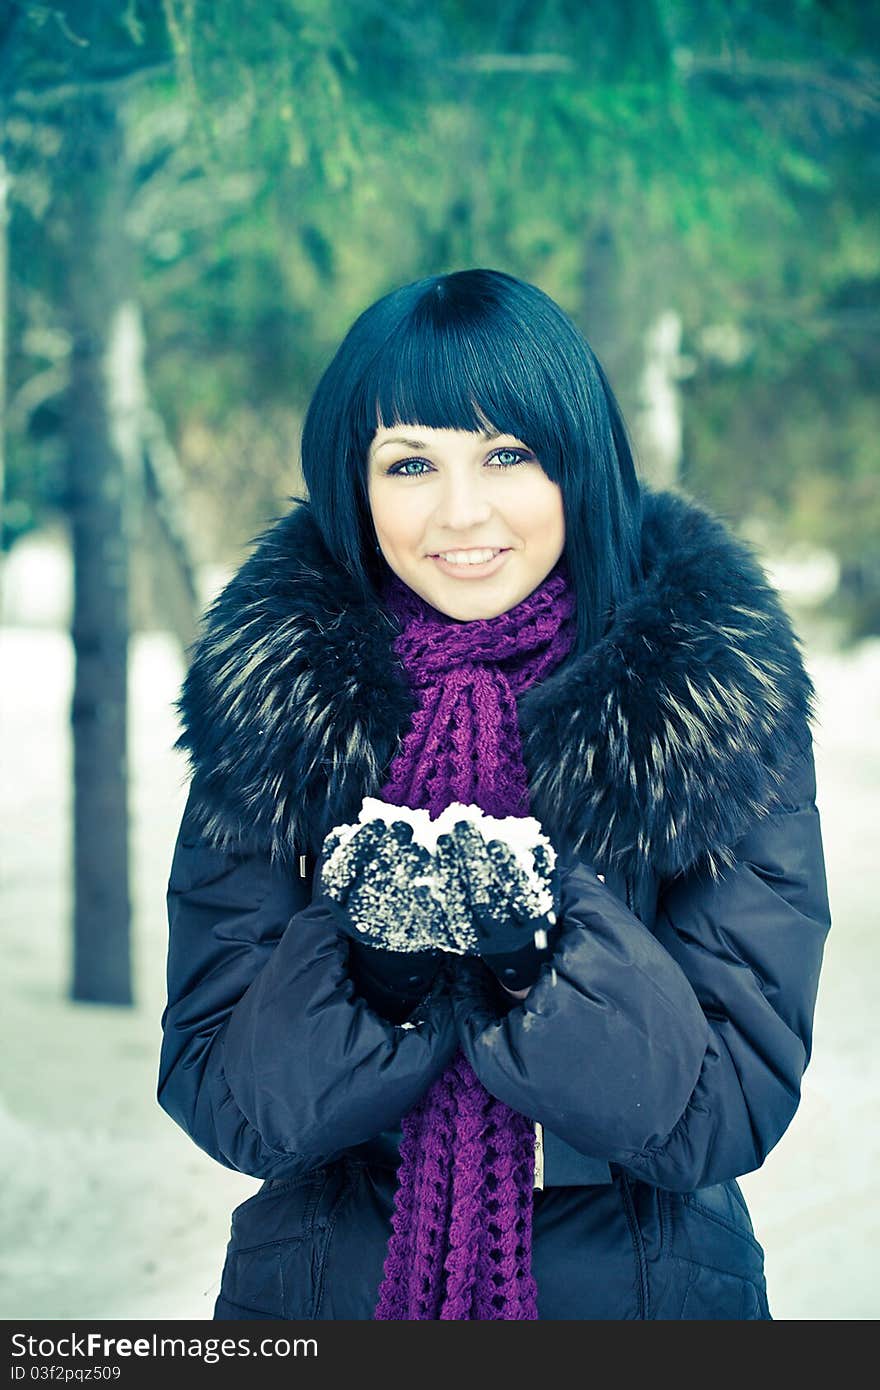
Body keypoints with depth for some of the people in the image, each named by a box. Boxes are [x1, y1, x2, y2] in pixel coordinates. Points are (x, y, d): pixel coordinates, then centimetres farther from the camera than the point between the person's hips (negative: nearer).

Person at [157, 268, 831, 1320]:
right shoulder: (267, 702, -9)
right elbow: (216, 1097, -11)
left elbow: (738, 1105, -15)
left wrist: (537, 944, -29)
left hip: (636, 1282, 0)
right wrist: (379, 964, -28)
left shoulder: (722, 703, -12)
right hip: (333, 1280, 1)